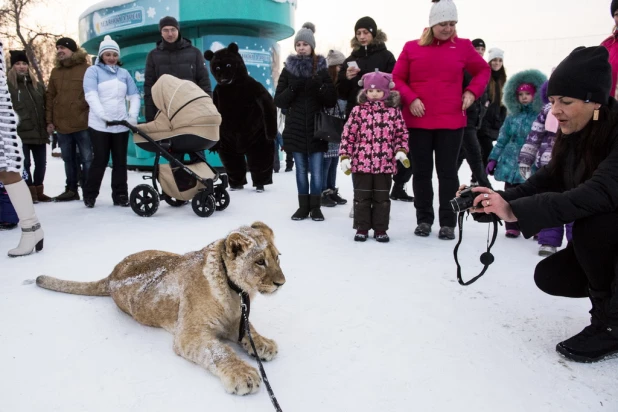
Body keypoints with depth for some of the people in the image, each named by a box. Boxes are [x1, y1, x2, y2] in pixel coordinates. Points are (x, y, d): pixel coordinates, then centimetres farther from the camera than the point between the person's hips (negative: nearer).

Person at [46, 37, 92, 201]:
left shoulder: (86, 69, -2)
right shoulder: (55, 71, 13)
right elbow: (50, 97, 13)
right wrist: (49, 120, 8)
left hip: (83, 123, -5)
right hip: (61, 124, 5)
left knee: (87, 159, 1)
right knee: (69, 159, 12)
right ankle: (71, 189, 22)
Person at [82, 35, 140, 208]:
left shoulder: (124, 73, 16)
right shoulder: (93, 71, 4)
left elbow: (134, 96, 10)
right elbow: (91, 96, -9)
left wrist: (133, 115, -6)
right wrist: (103, 115, -23)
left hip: (121, 125, 3)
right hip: (99, 125, -3)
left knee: (120, 161, 5)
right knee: (100, 160, -2)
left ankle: (120, 195, 11)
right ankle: (89, 194, 11)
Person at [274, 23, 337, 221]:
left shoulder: (322, 69, 4)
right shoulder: (288, 70, 7)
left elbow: (332, 101, 0)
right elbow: (278, 101, 3)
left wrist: (320, 87, -17)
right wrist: (293, 89, -13)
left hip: (317, 127, -1)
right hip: (296, 128, 1)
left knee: (316, 170, -1)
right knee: (301, 169, 7)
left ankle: (315, 207, 10)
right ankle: (303, 206, 15)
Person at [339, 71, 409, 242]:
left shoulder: (394, 111, 4)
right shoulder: (358, 110, 1)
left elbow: (401, 134, 8)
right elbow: (348, 134, 0)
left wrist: (401, 151, -6)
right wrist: (345, 156, -4)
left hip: (385, 163, 1)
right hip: (361, 162, -1)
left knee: (382, 198, 9)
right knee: (362, 197, 7)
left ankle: (380, 229, 20)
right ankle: (362, 228, 19)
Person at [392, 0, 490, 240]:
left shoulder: (463, 47, 5)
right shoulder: (412, 48, 3)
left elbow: (483, 70, 18)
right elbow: (397, 78, 6)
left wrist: (472, 92, 3)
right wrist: (410, 98, -9)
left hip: (451, 122, 0)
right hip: (418, 121, 0)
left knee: (447, 171, 4)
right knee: (421, 171, 6)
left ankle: (448, 223, 13)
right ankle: (424, 219, 19)